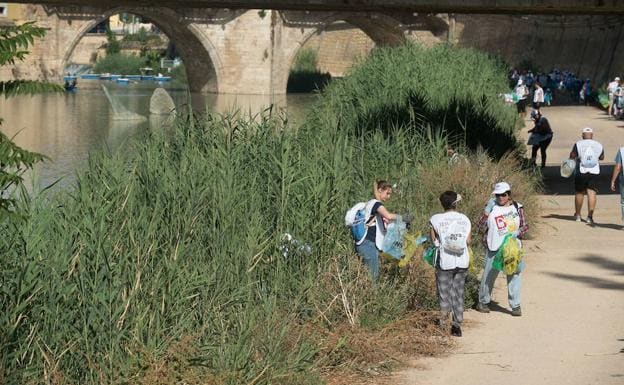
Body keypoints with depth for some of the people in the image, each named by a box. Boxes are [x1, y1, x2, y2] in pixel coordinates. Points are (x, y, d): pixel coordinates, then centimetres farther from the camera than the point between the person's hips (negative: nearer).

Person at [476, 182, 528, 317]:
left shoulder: (517, 207, 4)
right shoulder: (492, 207, 0)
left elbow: (525, 226, 6)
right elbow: (481, 226, -6)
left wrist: (517, 233, -13)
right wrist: (487, 211, -15)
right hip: (494, 249, -1)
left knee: (514, 275, 0)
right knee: (489, 275, 8)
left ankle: (515, 306, 7)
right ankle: (483, 302, 26)